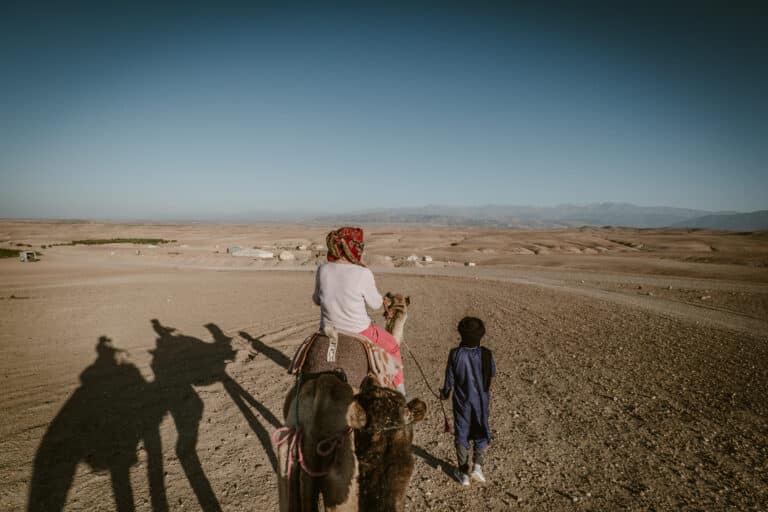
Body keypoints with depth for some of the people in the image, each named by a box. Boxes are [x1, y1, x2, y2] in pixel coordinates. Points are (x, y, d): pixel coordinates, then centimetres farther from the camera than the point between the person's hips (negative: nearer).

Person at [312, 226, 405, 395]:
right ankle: (399, 388, 32)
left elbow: (316, 300, 4)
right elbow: (375, 304, -7)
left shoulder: (323, 270, -10)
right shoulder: (363, 274, -21)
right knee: (392, 346, 23)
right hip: (359, 332, -3)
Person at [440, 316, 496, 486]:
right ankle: (477, 465, 12)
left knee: (461, 435, 15)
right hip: (481, 401, 1)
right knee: (481, 433, 22)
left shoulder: (455, 354, -20)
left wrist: (445, 393, 10)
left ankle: (463, 472, 25)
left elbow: (449, 378, -9)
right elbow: (493, 372, 2)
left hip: (462, 402, -1)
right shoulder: (486, 354, -18)